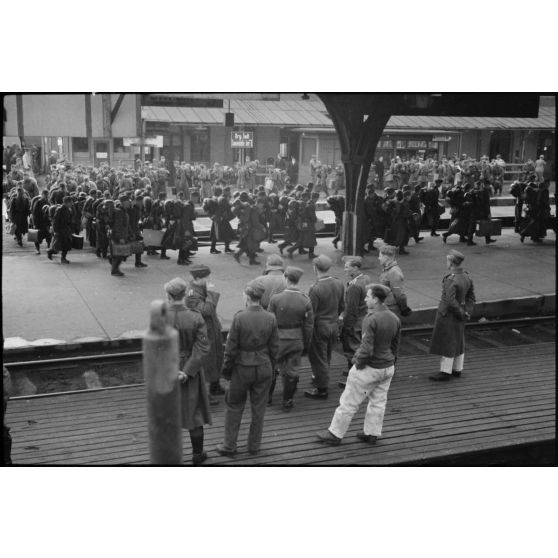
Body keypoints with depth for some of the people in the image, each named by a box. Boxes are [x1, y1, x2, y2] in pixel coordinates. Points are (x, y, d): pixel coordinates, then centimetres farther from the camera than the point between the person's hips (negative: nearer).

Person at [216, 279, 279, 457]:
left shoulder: (239, 317, -18)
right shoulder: (271, 319, -8)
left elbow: (231, 348, -12)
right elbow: (274, 348, 0)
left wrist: (226, 369, 1)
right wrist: (270, 368, 13)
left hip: (242, 368, -3)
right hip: (263, 368, 3)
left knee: (234, 408, 14)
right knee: (258, 409, 15)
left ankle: (229, 446, 22)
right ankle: (254, 446, 27)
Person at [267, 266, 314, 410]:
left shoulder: (275, 298, -14)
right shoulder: (306, 301, -8)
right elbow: (309, 326, -2)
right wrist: (306, 345, 9)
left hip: (278, 339, -1)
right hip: (296, 341, 1)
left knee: (272, 369, 17)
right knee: (292, 371, 12)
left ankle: (267, 397, 30)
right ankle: (287, 401, 21)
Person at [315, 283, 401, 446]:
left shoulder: (371, 319, -23)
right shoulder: (394, 319, 1)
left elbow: (366, 349, -26)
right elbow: (395, 346, 11)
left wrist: (358, 363, -10)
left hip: (369, 368, -7)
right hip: (388, 367, 8)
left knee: (349, 402, 5)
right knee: (378, 401, 18)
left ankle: (335, 434, 15)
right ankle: (372, 433, 29)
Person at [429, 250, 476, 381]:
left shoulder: (450, 280, -25)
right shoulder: (466, 277, 1)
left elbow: (450, 301, -30)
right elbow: (471, 297, 7)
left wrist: (461, 313, -17)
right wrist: (467, 312, 4)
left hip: (448, 315, -8)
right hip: (458, 317, 9)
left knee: (446, 342, 1)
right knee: (458, 342, 17)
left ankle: (445, 372, 9)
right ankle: (457, 370, 29)